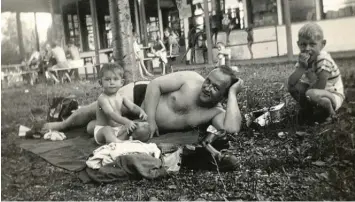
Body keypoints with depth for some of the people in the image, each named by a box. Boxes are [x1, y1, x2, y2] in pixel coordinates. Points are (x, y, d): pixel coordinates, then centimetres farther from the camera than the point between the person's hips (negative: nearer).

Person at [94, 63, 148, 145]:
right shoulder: (102, 98, -19)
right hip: (102, 130, -6)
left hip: (118, 129, 7)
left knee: (132, 126, -12)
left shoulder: (121, 97, 4)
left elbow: (132, 107, 1)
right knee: (107, 130, -35)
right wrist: (126, 122, -46)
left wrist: (141, 112, -23)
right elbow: (111, 114, -33)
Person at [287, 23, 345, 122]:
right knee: (293, 87, -7)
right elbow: (291, 82, -16)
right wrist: (301, 67, -27)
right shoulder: (304, 59, -3)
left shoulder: (323, 60, -24)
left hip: (334, 95, -7)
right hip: (319, 93, 7)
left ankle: (330, 112, -8)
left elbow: (319, 88, -29)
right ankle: (308, 110, 6)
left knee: (311, 94, -37)